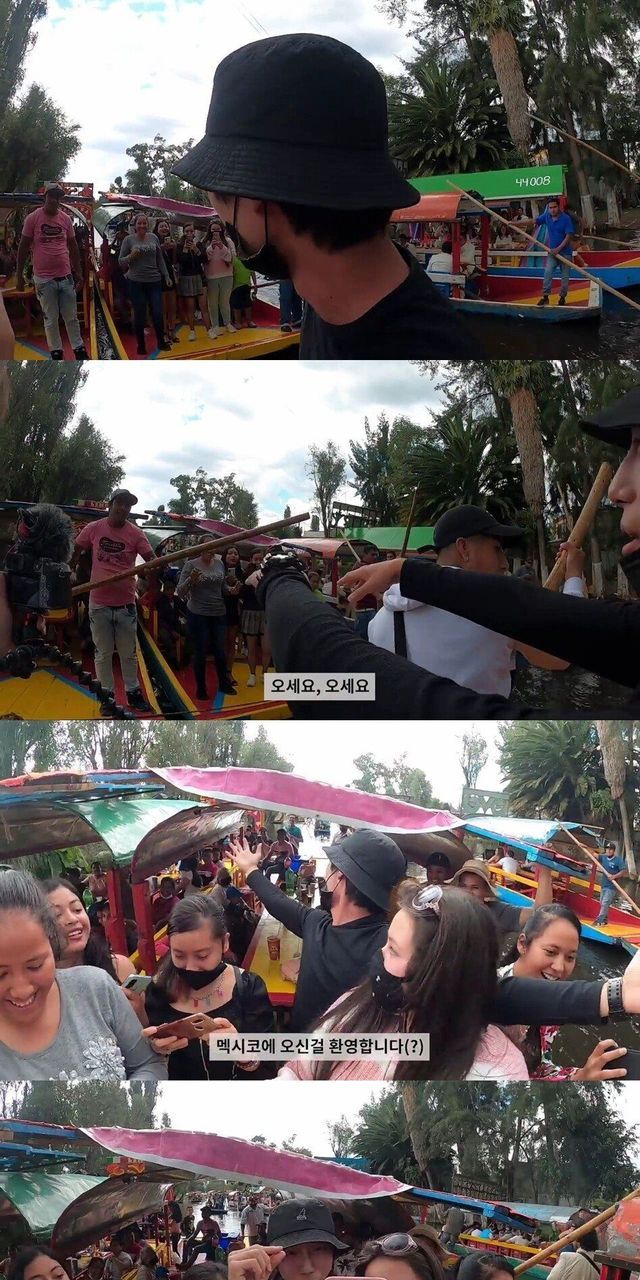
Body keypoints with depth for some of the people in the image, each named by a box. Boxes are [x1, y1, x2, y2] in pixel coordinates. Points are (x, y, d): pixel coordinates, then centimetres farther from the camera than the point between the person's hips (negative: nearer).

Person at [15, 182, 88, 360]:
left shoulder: (66, 219, 5)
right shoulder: (32, 218, -5)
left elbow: (73, 247, 13)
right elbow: (23, 247, -1)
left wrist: (78, 272, 12)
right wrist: (19, 275, -1)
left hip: (66, 276, 3)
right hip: (44, 278, -3)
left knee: (72, 317, 10)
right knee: (51, 319, 4)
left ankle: (79, 350, 20)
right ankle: (56, 353, 14)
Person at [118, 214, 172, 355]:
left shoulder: (153, 238, 5)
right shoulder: (128, 240, -2)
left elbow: (160, 259, 12)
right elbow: (121, 261, 0)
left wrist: (167, 276, 10)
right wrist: (131, 256, -19)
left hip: (154, 281, 2)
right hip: (136, 282, -2)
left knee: (158, 313, 0)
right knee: (139, 315, 3)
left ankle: (161, 342, 19)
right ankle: (141, 345, 16)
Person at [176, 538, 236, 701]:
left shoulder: (219, 563, 4)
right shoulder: (191, 564, -9)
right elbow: (180, 592, -12)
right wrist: (190, 580, -30)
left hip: (219, 614, 4)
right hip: (198, 615, -4)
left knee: (221, 652, 12)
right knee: (200, 653, 5)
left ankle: (224, 684, 29)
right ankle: (201, 689, 18)